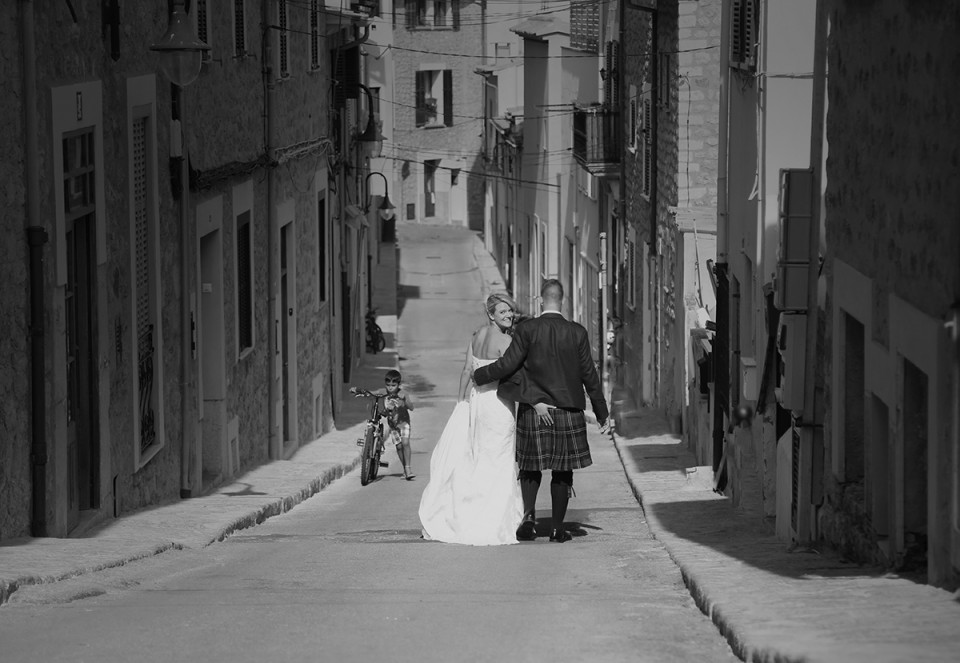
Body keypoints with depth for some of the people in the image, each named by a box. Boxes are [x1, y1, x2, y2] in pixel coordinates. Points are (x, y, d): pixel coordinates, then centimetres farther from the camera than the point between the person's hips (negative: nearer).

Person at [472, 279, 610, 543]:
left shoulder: (526, 330, -8)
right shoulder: (577, 333, -2)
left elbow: (507, 365, -10)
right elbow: (589, 376, 2)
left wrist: (479, 375, 8)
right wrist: (602, 413, 11)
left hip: (533, 410, -1)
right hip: (568, 411, 1)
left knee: (530, 465, 13)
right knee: (562, 470, 9)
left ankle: (529, 514, -6)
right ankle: (557, 528, 10)